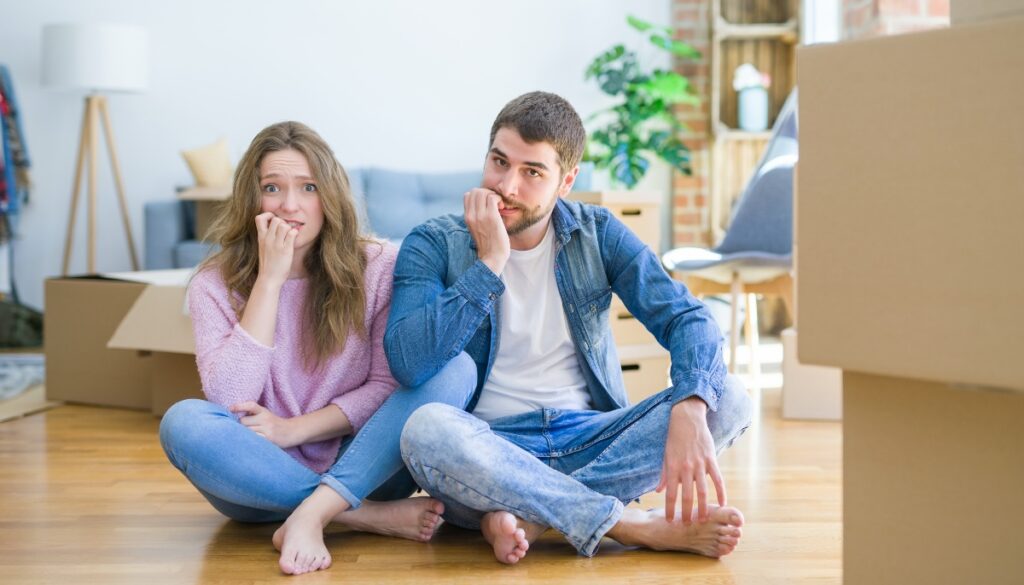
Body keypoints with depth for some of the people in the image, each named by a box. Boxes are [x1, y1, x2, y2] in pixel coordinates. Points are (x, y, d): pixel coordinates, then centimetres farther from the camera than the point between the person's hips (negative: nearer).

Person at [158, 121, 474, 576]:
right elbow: (230, 401, -17)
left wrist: (296, 429, -18)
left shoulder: (377, 266, -3)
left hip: (362, 467, 0)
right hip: (266, 481, 0)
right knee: (182, 422, -29)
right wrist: (270, 279, -18)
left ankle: (312, 514, -32)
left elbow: (392, 384, -6)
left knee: (455, 369, -22)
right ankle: (372, 517, -25)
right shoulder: (215, 284, -3)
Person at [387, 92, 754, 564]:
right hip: (489, 448, -3)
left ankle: (522, 513, -26)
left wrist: (689, 411, -27)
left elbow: (687, 317, -6)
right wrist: (489, 262, -18)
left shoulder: (596, 233, 5)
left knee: (729, 400, -18)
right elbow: (408, 364, -19)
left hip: (588, 440, 3)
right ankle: (642, 528, -29)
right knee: (427, 427, -36)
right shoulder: (434, 245, -3)